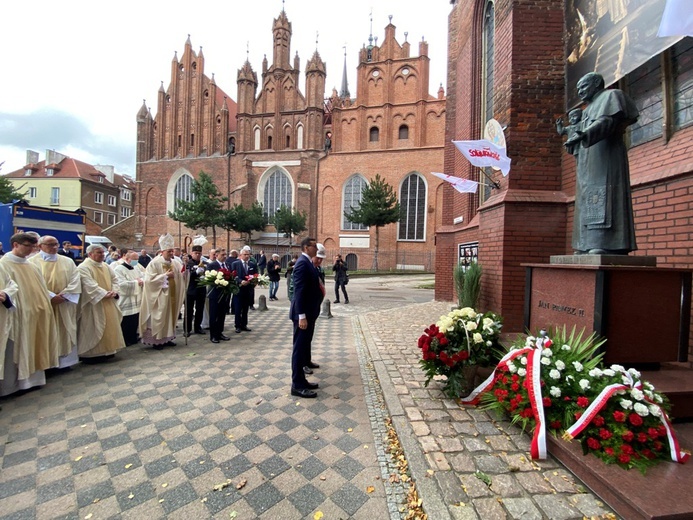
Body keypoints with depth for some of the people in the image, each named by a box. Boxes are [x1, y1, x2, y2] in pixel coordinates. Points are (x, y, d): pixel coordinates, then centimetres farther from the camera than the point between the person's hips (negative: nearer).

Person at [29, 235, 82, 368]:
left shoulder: (68, 261, 9)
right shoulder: (33, 262, -1)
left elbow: (75, 281, 1)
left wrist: (64, 294, -13)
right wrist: (51, 296, -17)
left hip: (65, 306, 3)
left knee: (65, 334, 8)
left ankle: (65, 360, 17)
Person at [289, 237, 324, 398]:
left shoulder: (308, 262, 13)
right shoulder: (302, 263, -18)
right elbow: (299, 291, -23)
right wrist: (302, 316, -26)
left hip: (309, 311, 10)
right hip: (303, 313, -10)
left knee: (306, 342, 21)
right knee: (300, 347, -3)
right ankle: (297, 385, 5)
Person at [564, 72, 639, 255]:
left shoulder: (610, 95, 8)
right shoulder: (589, 108, 31)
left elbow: (608, 121, -12)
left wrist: (583, 135, -27)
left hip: (605, 155, -8)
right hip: (589, 162, 8)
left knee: (602, 197, -19)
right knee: (587, 200, -1)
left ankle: (605, 244, -26)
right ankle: (588, 246, -4)